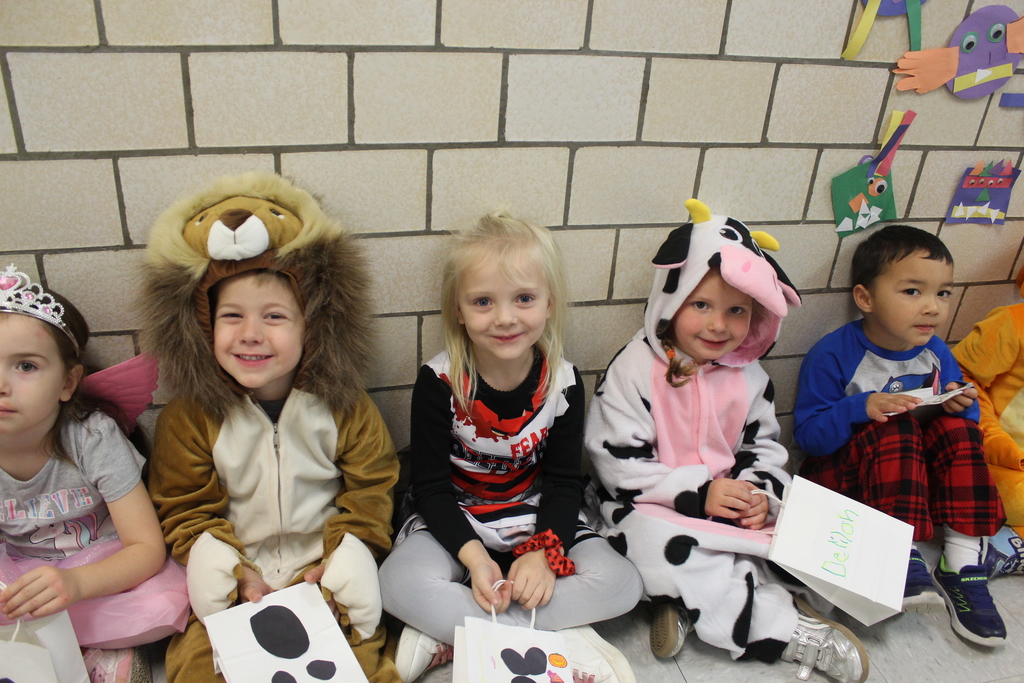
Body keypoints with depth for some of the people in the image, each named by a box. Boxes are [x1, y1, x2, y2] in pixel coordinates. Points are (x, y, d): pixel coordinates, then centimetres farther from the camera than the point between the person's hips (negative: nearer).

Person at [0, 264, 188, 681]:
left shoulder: (94, 438, -22)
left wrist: (76, 582, -40)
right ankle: (106, 644, -13)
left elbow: (148, 548, -21)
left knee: (168, 603, -31)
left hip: (100, 563, -1)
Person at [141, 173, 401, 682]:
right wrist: (236, 574, -12)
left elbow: (371, 488, -1)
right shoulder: (189, 419, -8)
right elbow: (185, 511, -2)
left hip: (324, 571, -1)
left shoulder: (344, 407, -9)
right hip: (236, 582, 1)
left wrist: (340, 556, -10)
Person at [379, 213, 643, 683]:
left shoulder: (563, 382, -11)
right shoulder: (439, 380, -16)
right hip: (455, 519, -1)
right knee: (400, 584, -30)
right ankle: (563, 640, -22)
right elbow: (430, 485, -12)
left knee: (620, 584, -18)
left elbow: (564, 482, -5)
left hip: (537, 517, 2)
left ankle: (451, 631, -19)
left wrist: (543, 553, -21)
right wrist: (473, 556, -25)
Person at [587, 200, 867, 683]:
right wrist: (697, 495, -21)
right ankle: (786, 630, -22)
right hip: (648, 507, -4)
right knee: (657, 541, -34)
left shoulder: (750, 377, 3)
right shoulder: (634, 370, -14)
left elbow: (764, 447, 13)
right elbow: (619, 462, -17)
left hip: (728, 506, 5)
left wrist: (759, 493, -10)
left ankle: (689, 603, -16)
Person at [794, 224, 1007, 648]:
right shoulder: (832, 356, -16)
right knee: (892, 427, -30)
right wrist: (859, 408, -33)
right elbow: (808, 435, -17)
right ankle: (902, 561, -33)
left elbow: (962, 418, 12)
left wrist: (960, 406, -12)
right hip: (843, 477, -5)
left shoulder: (935, 353, 1)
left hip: (921, 476, 5)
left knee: (957, 428, -19)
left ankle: (961, 566, -20)